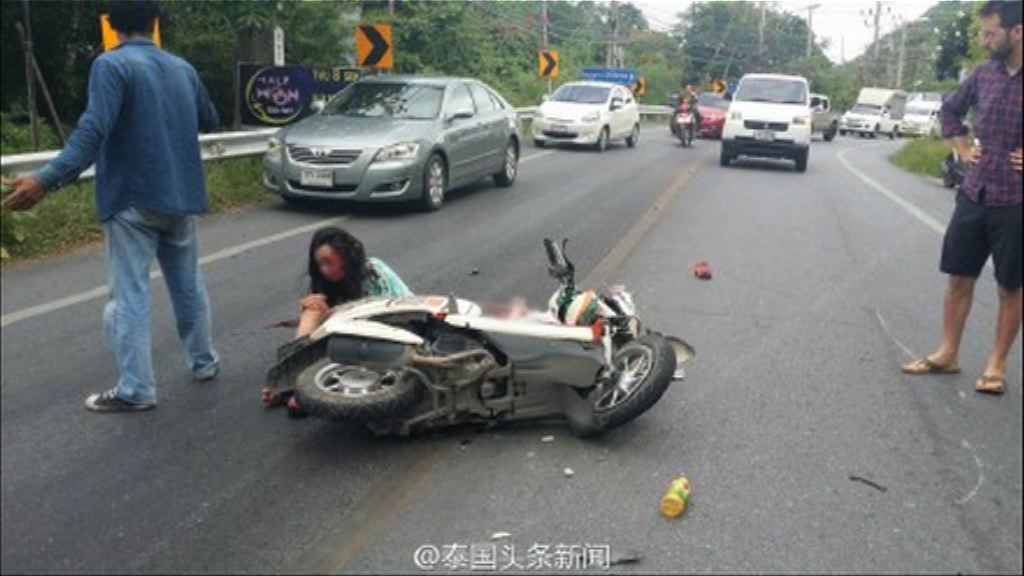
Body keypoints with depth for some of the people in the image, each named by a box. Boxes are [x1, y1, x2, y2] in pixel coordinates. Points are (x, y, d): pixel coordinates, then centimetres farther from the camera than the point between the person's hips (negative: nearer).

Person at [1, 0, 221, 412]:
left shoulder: (112, 65, -11)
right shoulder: (182, 68, 9)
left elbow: (93, 130, -24)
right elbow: (210, 120, 24)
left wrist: (47, 180, -30)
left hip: (132, 200, -6)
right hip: (180, 197, 6)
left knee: (130, 294, -2)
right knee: (188, 284, 18)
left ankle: (136, 390, -1)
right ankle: (204, 362, 28)